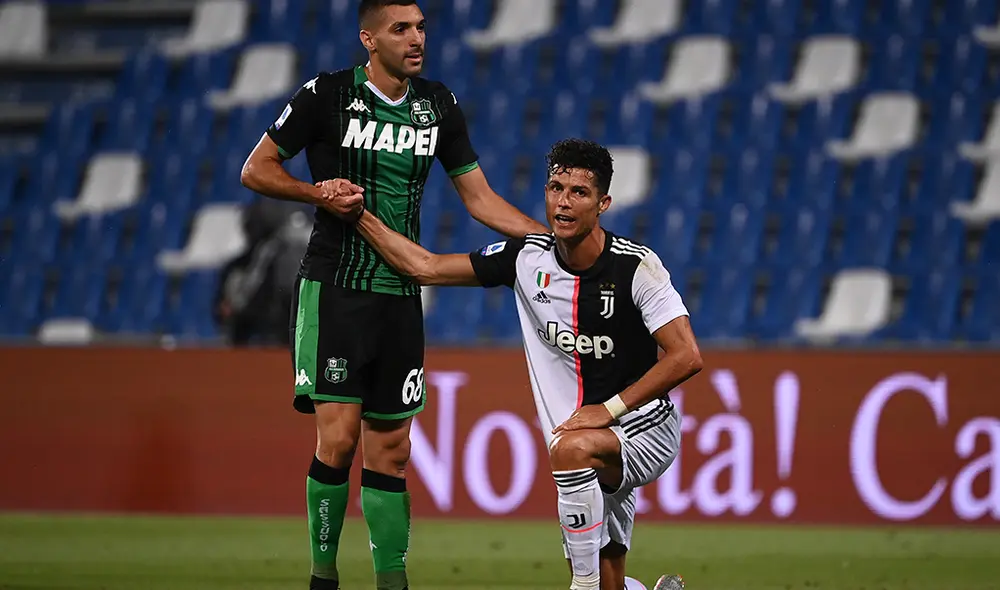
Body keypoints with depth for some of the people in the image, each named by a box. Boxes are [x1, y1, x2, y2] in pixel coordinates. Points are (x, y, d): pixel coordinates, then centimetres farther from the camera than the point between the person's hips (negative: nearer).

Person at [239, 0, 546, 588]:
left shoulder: (439, 104, 8)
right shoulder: (327, 95, -6)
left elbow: (479, 197, 14)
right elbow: (256, 170, 1)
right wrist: (318, 192, -16)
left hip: (400, 296, 5)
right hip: (334, 289, -5)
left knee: (391, 450, 6)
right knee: (339, 437, -13)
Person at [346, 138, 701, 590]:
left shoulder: (635, 266, -16)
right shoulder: (527, 257, -2)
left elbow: (686, 357, -19)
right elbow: (425, 267, 3)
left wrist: (610, 408, -21)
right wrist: (358, 215, -5)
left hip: (645, 427, -6)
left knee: (572, 447, -38)